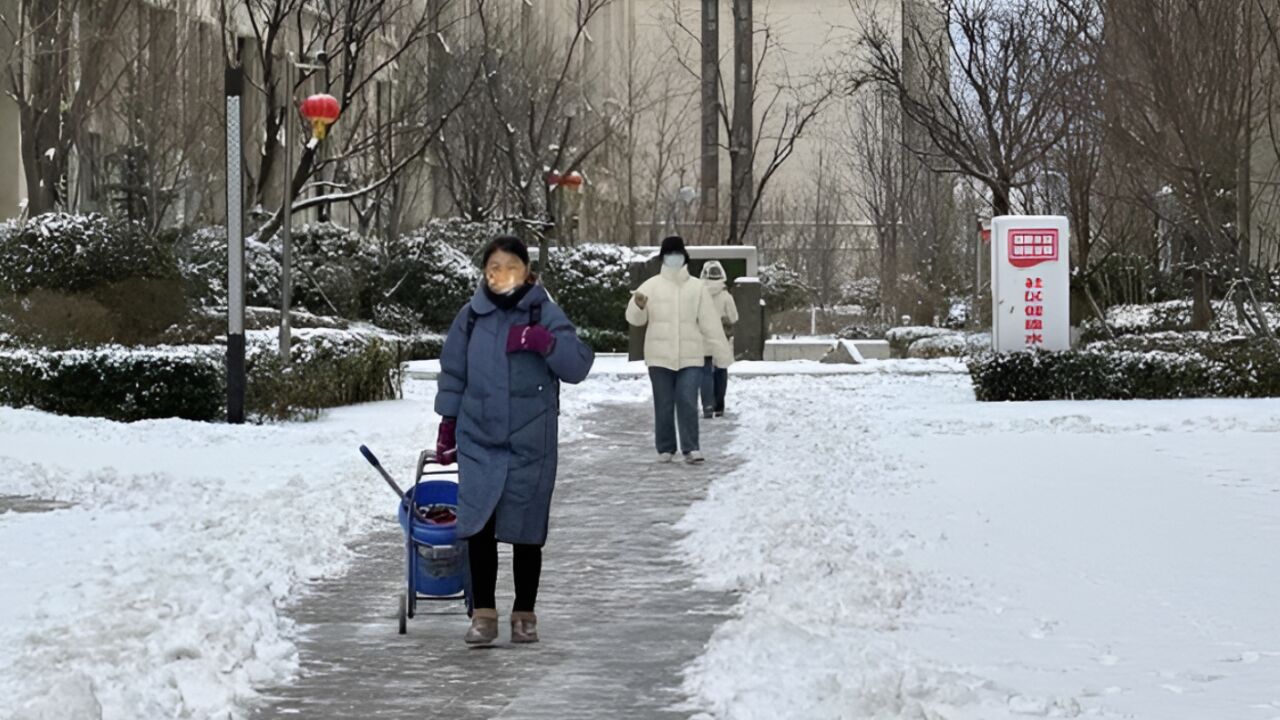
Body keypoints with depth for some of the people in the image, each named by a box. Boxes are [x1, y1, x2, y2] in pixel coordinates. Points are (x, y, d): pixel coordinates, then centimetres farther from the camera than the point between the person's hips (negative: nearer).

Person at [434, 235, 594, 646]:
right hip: (479, 442, 1)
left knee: (526, 533, 7)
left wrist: (544, 341, -25)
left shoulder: (545, 314, -3)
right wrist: (447, 428, 10)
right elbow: (453, 374, 11)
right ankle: (483, 614, 1)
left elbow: (578, 366, -9)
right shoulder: (472, 316, 3)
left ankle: (524, 615, 18)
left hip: (531, 445, -1)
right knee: (479, 528, -7)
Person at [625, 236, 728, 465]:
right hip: (660, 357, 0)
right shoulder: (652, 285, 3)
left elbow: (709, 321, 5)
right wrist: (639, 306, -24)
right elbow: (636, 319, -1)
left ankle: (691, 449, -5)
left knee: (688, 403, -7)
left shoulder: (697, 287, 6)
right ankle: (665, 449, 14)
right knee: (663, 405, 6)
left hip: (690, 357, 0)